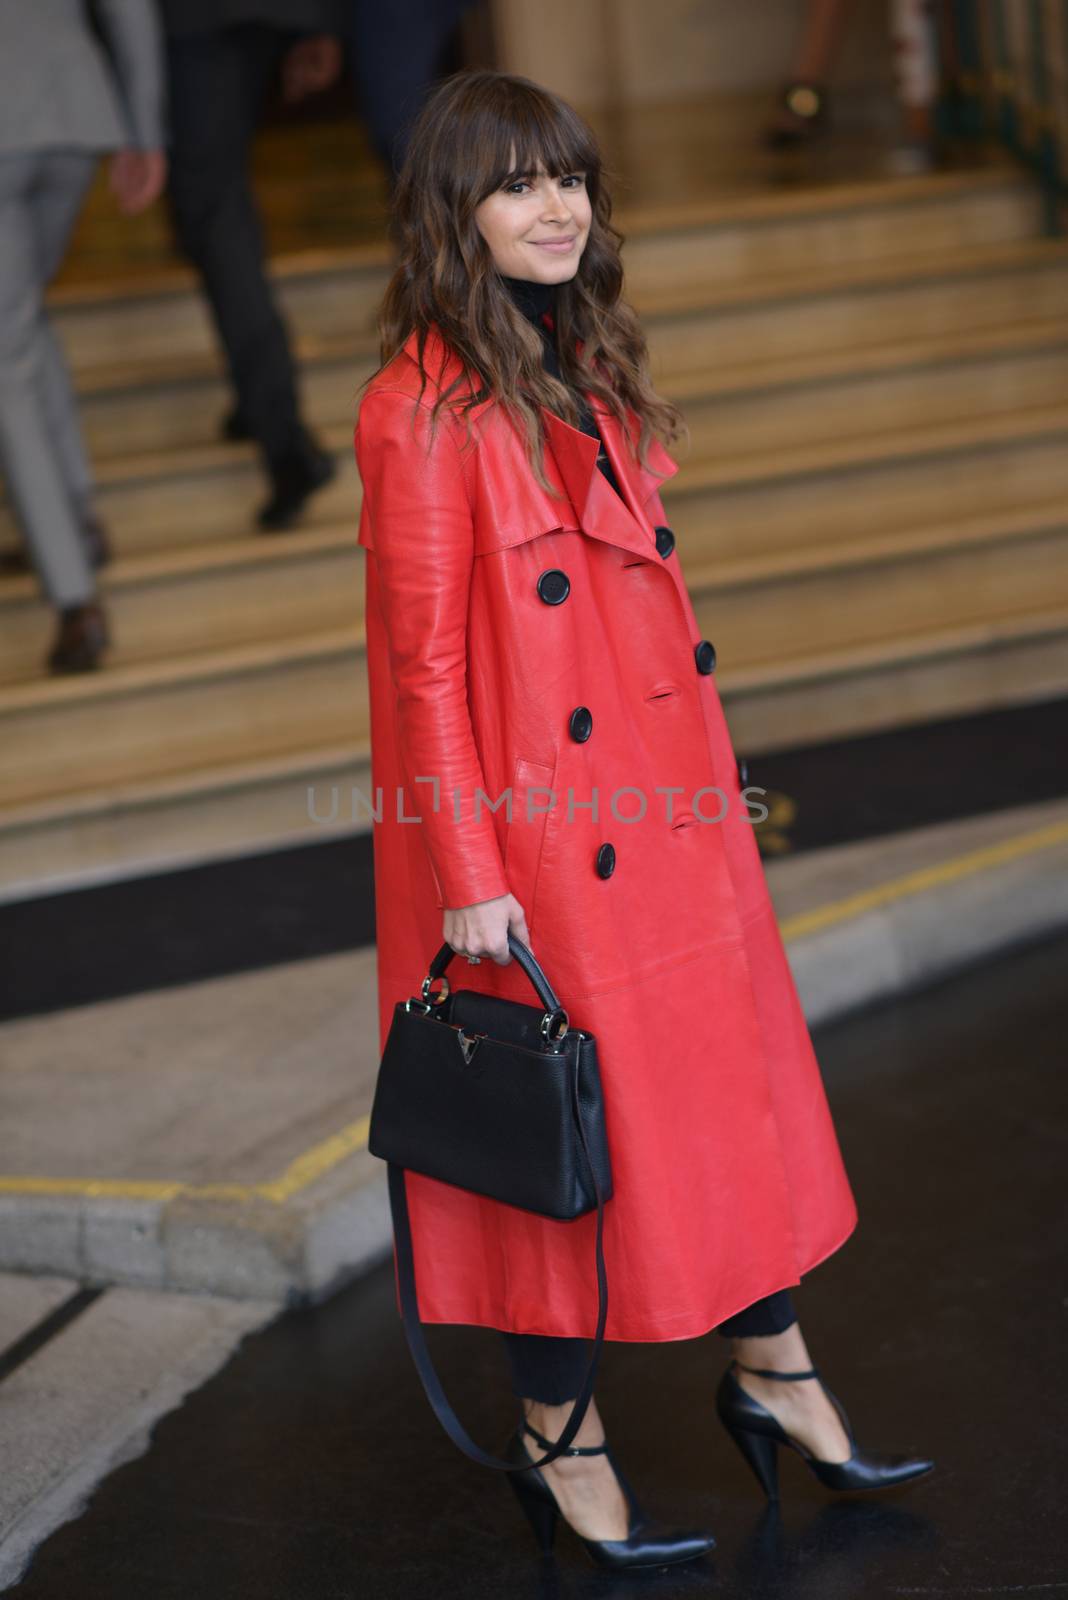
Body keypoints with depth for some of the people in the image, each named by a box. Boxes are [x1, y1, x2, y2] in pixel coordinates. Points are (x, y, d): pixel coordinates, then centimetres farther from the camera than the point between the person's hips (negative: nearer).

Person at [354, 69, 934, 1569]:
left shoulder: (590, 369, 10)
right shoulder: (425, 411, -16)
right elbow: (424, 658, -16)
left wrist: (708, 774, 17)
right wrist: (465, 876, -16)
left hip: (663, 798, 8)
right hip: (530, 824, -8)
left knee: (732, 1070, 15)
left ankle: (771, 1371, 32)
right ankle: (560, 1442, 20)